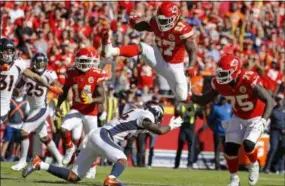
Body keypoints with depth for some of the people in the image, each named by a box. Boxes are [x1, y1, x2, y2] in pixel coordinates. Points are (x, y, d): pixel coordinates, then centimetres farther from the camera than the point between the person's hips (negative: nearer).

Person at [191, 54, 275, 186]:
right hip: (238, 117, 5)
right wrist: (189, 96, -24)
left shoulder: (249, 81, -34)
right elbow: (204, 100, -4)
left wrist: (264, 121, -48)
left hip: (256, 117, -5)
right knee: (230, 148, -7)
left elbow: (269, 100, -35)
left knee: (248, 145, -23)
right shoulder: (219, 83, -17)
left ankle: (254, 165, 12)